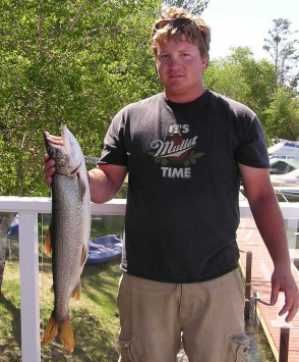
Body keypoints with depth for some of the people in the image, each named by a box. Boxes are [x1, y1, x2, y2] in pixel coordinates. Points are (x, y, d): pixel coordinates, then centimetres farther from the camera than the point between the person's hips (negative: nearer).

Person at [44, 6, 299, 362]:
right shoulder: (130, 118, 2)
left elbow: (261, 196, 0)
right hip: (144, 279, 1)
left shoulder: (238, 119, -1)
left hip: (216, 280, -1)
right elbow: (107, 184, 4)